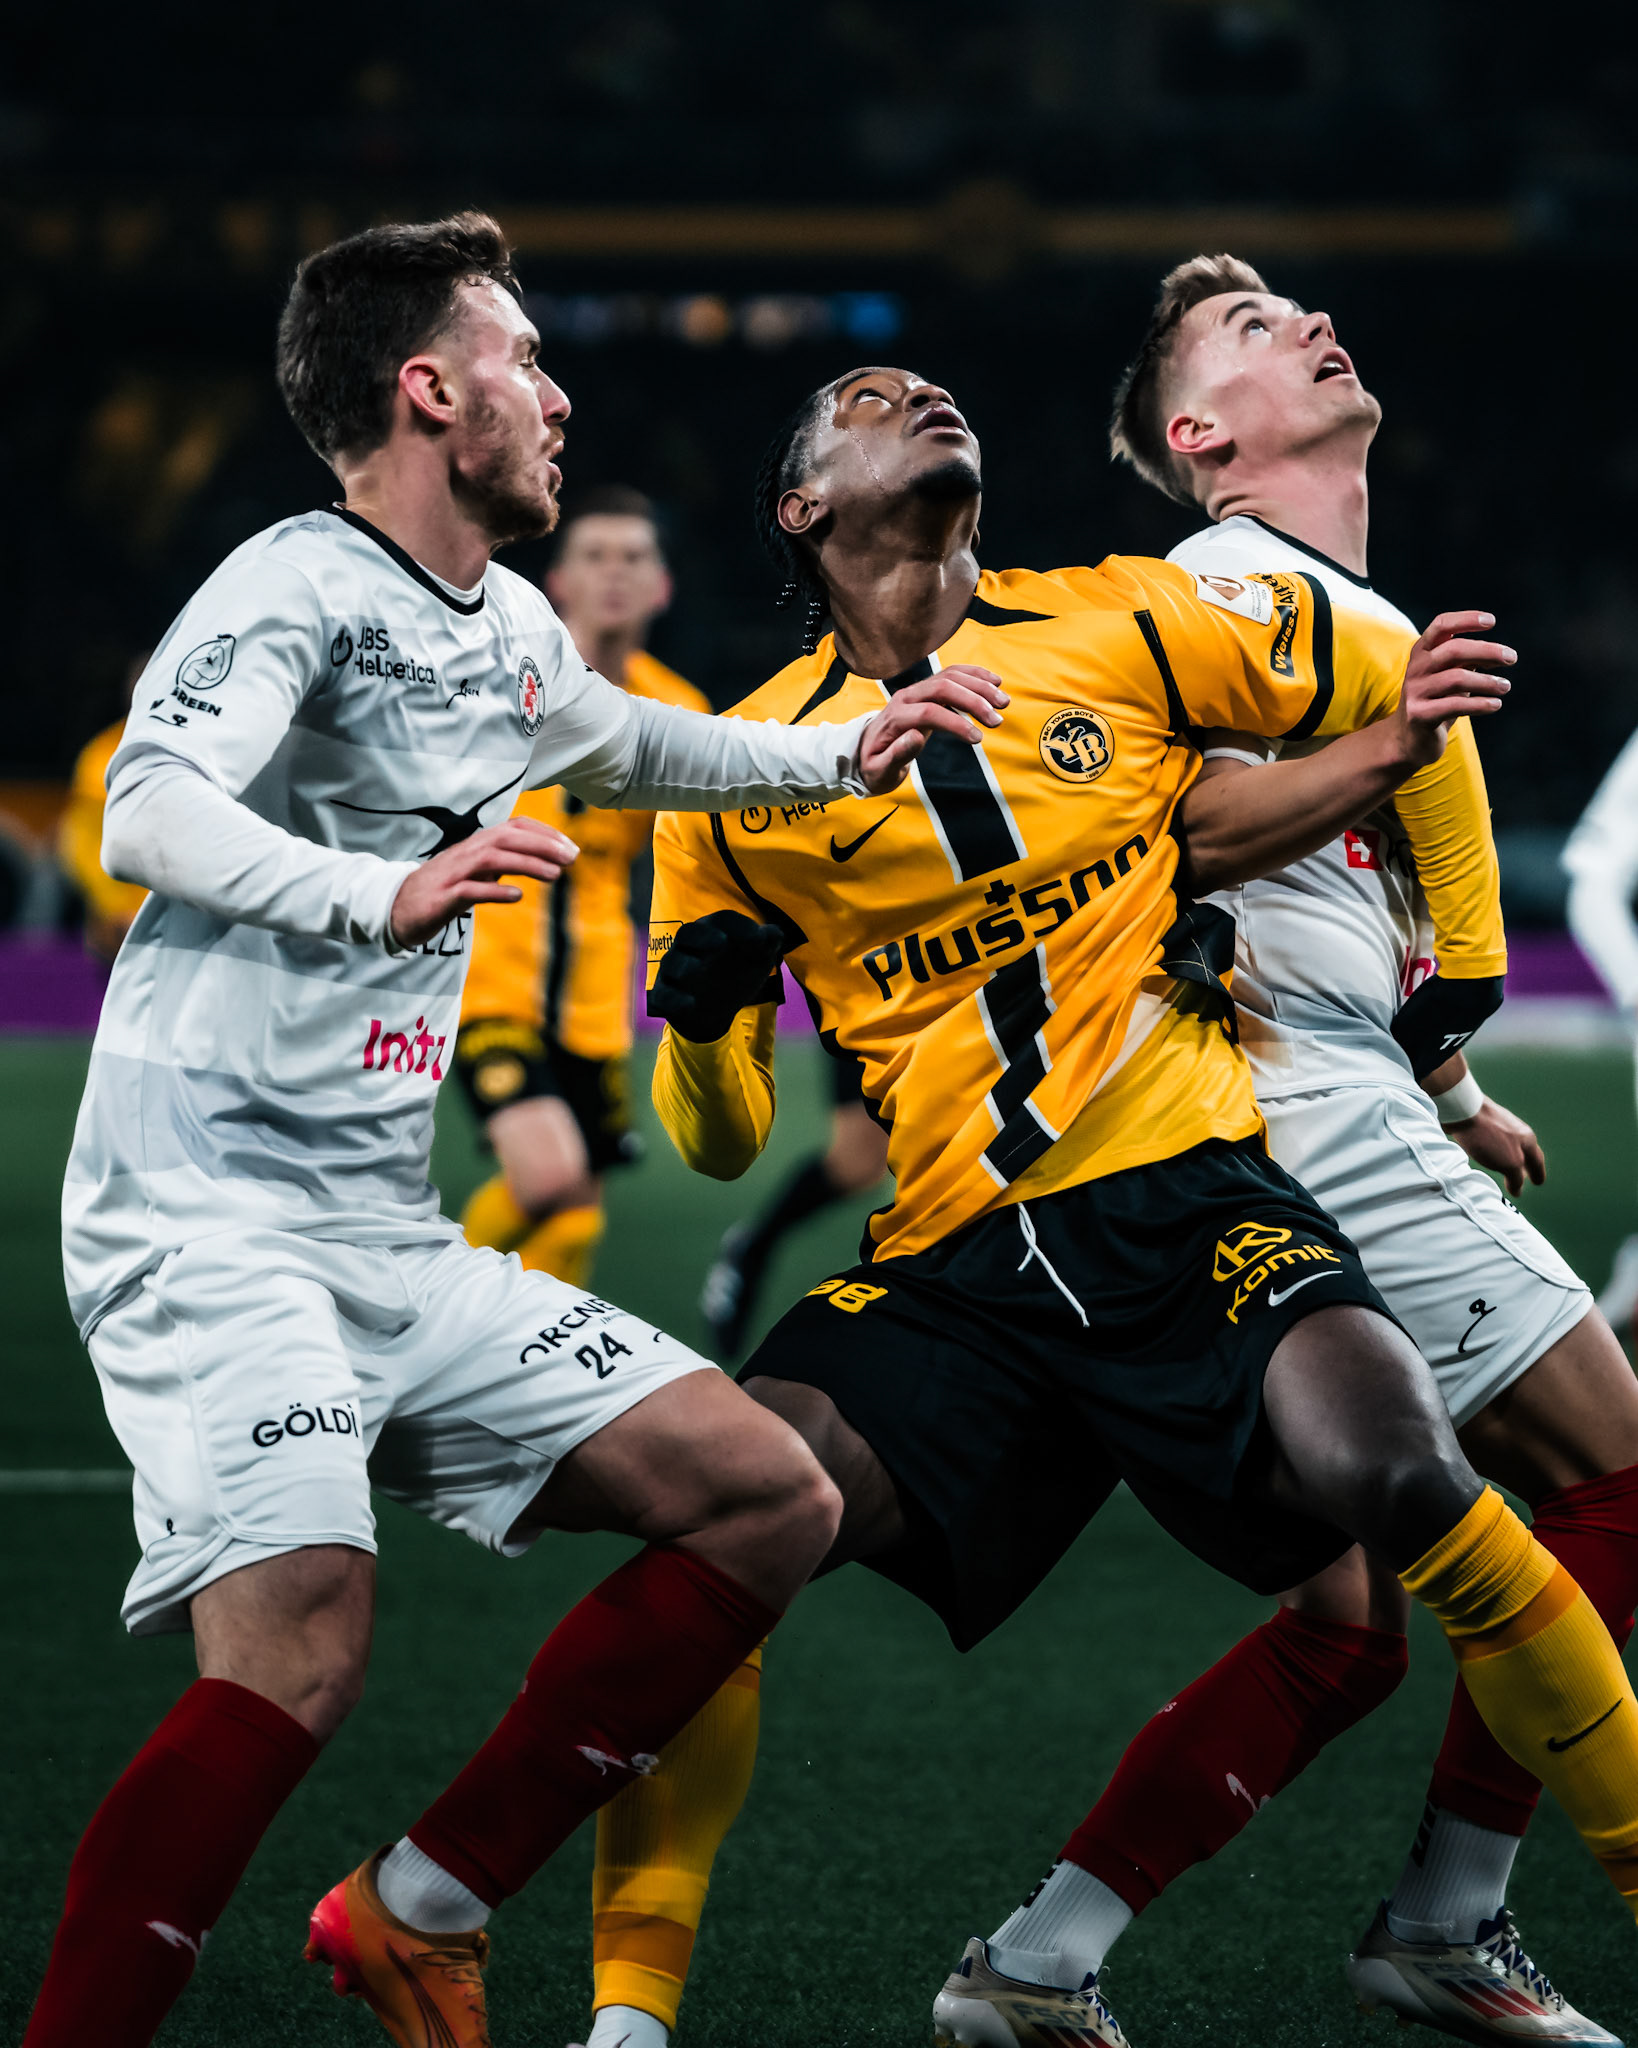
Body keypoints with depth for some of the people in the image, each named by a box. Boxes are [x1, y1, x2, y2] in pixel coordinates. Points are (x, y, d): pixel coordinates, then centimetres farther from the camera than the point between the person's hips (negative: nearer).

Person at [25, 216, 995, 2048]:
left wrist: (837, 754, 38)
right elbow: (146, 815, -26)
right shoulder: (298, 592, -8)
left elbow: (623, 746, 43)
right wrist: (382, 894, -40)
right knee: (301, 1640, -30)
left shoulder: (511, 636, 19)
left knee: (769, 1500, 3)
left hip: (390, 1241, 9)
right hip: (205, 1217, -9)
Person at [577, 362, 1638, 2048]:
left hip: (1187, 1204, -2)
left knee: (1393, 1471, -29)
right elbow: (719, 1142, 17)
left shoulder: (1118, 629, 6)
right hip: (949, 1271, 2)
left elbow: (1408, 702, 19)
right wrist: (700, 1024, -7)